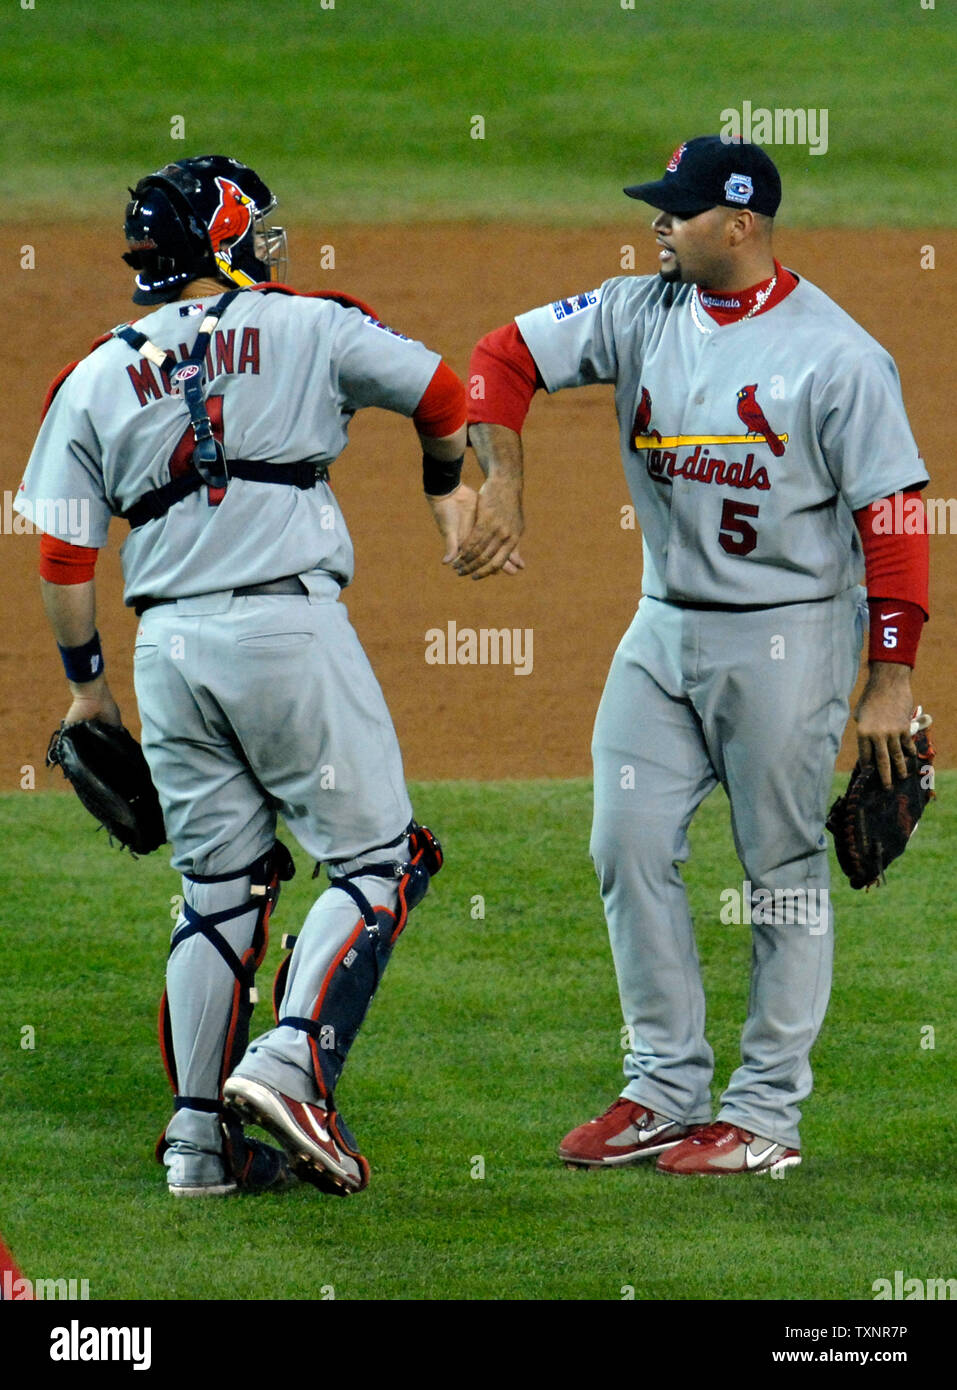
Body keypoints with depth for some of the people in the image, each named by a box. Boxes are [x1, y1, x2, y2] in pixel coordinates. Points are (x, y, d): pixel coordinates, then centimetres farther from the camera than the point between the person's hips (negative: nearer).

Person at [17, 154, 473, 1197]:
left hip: (166, 644, 4)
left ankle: (199, 1136, 9)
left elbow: (63, 554, 8)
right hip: (289, 622, -4)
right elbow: (443, 394, 12)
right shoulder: (306, 328, 4)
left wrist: (84, 683, 18)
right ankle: (292, 1061, -17)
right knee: (377, 857, 3)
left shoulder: (95, 379, 11)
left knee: (217, 885, 12)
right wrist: (446, 485, 32)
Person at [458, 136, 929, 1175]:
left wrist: (891, 684, -13)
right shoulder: (640, 316, 3)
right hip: (663, 630, 6)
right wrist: (502, 485, -12)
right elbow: (503, 357, 4)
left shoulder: (837, 355, -12)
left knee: (782, 872, 0)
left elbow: (893, 516, -11)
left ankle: (767, 1115, 6)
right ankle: (664, 1090, 13)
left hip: (786, 640, -6)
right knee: (630, 846, 4)